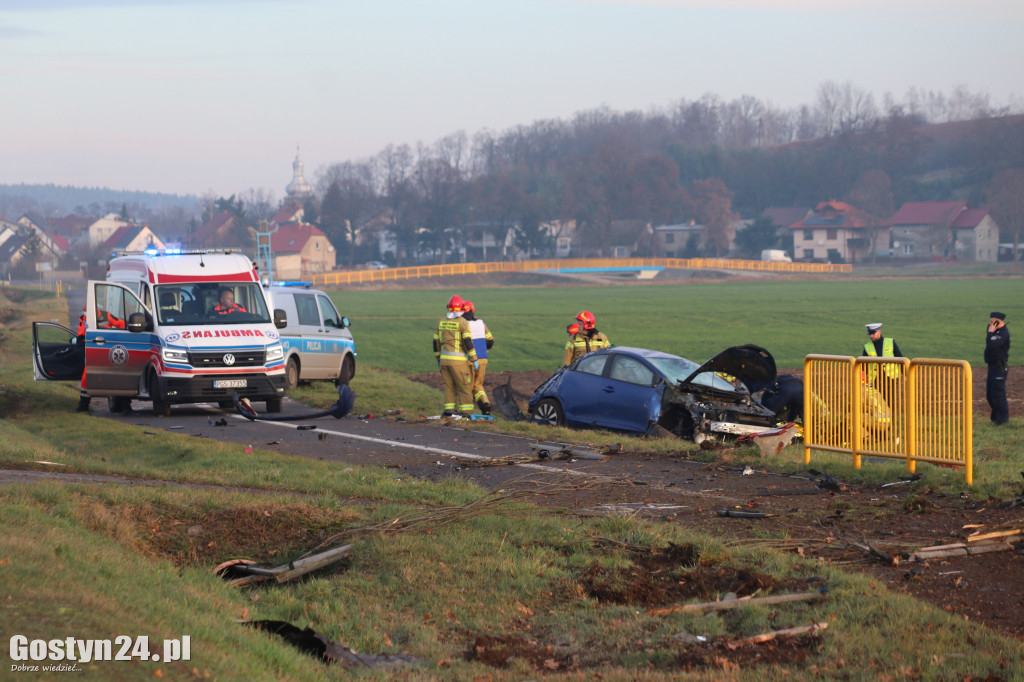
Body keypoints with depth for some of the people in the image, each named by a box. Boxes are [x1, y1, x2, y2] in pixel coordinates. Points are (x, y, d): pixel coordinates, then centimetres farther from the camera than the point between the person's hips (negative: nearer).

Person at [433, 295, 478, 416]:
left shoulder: (442, 322, 8)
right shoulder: (463, 322, -9)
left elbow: (436, 341, 12)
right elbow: (468, 342, -15)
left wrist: (438, 359, 22)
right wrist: (474, 360, -10)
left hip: (445, 359, 5)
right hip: (459, 361, -5)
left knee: (449, 385, 11)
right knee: (464, 386, 1)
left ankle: (449, 409, 4)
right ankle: (465, 411, -2)